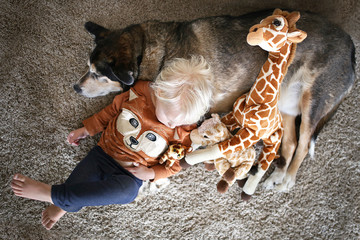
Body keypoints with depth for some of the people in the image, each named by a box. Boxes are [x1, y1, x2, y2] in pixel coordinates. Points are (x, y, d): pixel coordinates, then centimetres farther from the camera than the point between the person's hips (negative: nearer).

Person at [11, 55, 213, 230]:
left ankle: (48, 193, -30)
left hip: (131, 175, -2)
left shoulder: (183, 130, -13)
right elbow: (112, 110, 6)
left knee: (124, 192, -38)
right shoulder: (140, 92, -12)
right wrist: (87, 129, 9)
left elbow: (175, 163, 2)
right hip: (103, 154, 3)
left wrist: (151, 173, -14)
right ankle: (62, 206, 20)